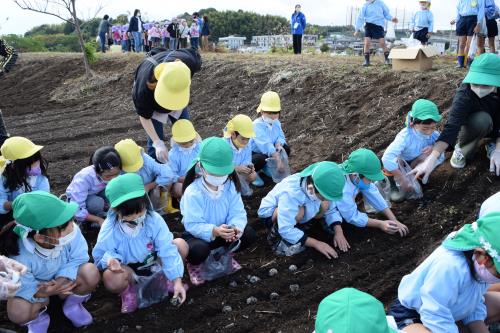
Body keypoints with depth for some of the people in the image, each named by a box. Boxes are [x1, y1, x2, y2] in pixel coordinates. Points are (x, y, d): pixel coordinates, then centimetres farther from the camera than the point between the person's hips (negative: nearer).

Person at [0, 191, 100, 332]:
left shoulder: (71, 231, -33)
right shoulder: (20, 256, -38)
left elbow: (78, 258, -22)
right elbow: (24, 288, -25)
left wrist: (62, 280, -36)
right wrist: (45, 292, -39)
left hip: (63, 281, 3)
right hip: (34, 288, -2)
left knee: (91, 273, -27)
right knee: (18, 313, -31)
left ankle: (72, 304, 6)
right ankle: (37, 318, 9)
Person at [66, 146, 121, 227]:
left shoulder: (114, 173, -28)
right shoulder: (84, 179, -39)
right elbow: (77, 210, -36)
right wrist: (98, 220, -35)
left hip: (97, 194, 4)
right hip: (76, 200, -4)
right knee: (97, 203, -37)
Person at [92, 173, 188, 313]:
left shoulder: (154, 219, -23)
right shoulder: (110, 229, -26)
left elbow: (168, 250, -22)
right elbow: (100, 254, -14)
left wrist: (177, 281, -27)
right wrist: (110, 259, -41)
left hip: (153, 262, 3)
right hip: (127, 270, -2)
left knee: (181, 245, -20)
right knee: (111, 278, -38)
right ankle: (128, 290, 2)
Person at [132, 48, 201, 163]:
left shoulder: (188, 61, -40)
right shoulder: (145, 85, -45)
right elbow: (144, 117, -26)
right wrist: (158, 143, -34)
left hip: (179, 98, 3)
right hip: (152, 104, -3)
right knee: (155, 144, -5)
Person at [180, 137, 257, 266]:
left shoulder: (230, 186, -11)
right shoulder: (193, 192, -26)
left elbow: (237, 213, -12)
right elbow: (193, 224, -29)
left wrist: (236, 227, -36)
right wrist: (214, 231, -46)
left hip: (223, 231, 4)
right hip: (198, 234, -4)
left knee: (249, 234, -14)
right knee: (198, 251, -36)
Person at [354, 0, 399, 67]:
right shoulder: (365, 6, 5)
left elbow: (386, 13, 13)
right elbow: (360, 17, 6)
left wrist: (391, 19, -5)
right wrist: (357, 29, 2)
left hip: (379, 26, -1)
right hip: (369, 25, 1)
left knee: (382, 43, -9)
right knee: (367, 43, -8)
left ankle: (387, 59, 2)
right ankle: (366, 61, 2)